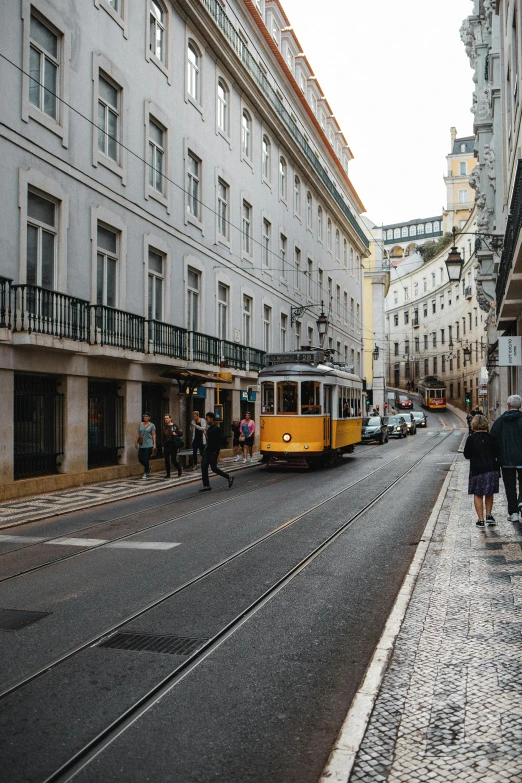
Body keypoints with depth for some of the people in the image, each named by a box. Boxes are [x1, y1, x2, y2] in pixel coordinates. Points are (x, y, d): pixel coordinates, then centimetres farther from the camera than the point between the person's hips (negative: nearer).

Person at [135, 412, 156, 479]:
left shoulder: (152, 425, 0)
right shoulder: (140, 425, 12)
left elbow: (154, 435, -3)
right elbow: (138, 434, 14)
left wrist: (154, 444, -9)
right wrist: (136, 442, 6)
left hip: (149, 445, -4)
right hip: (141, 445, 5)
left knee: (146, 459, -6)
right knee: (140, 459, 3)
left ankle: (146, 473, 7)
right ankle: (148, 467, 30)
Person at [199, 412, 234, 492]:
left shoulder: (217, 429, -13)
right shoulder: (209, 428, 14)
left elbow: (218, 442, -17)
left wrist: (216, 453, -20)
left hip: (213, 452, -9)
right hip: (208, 450, 9)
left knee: (214, 468, -6)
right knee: (204, 467, 1)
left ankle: (229, 477, 13)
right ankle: (206, 486, 5)